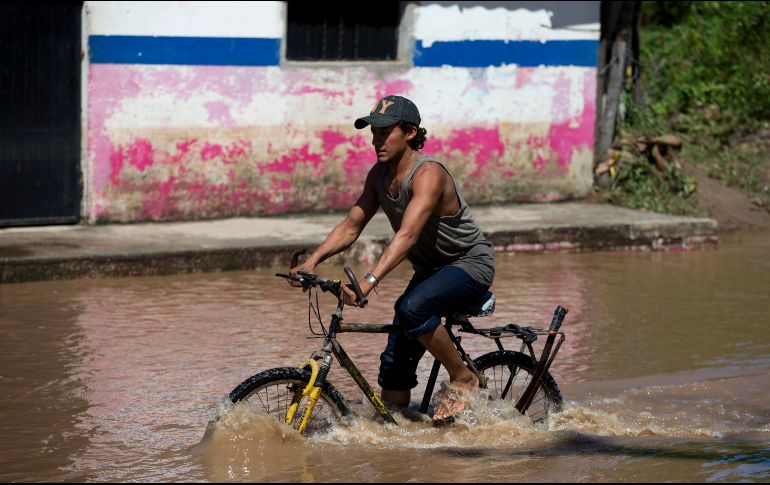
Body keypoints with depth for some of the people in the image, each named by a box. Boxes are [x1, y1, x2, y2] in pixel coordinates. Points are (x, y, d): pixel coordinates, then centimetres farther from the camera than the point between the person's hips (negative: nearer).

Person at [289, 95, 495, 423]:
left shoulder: (428, 174, -27)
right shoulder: (379, 175, -3)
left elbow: (407, 235, -39)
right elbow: (350, 227, -1)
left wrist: (369, 281, -50)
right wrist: (311, 262, -17)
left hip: (470, 263, -7)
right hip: (431, 269, 7)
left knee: (412, 309, -33)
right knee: (395, 365, -4)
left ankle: (463, 379, -15)